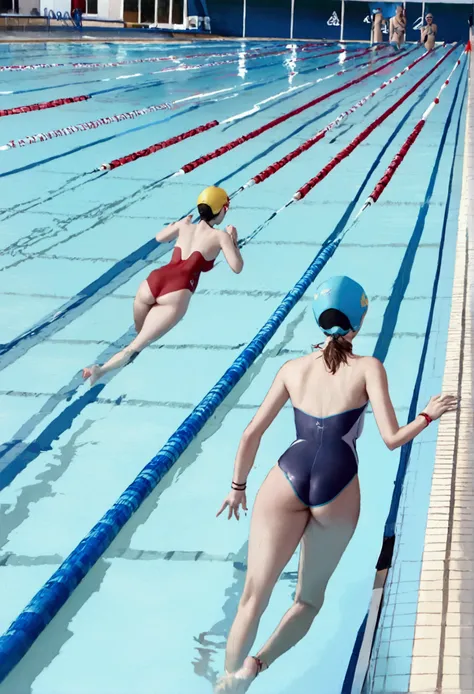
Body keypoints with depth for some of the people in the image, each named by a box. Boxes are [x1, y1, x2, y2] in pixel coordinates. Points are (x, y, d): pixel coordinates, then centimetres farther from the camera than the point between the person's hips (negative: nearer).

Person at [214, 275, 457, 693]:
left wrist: (238, 486, 25)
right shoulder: (369, 368, 4)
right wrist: (430, 415, 16)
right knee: (309, 600, 17)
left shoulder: (294, 368, 13)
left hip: (286, 482, 1)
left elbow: (251, 434, 12)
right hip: (336, 492, -1)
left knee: (252, 600, 3)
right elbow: (392, 438, -2)